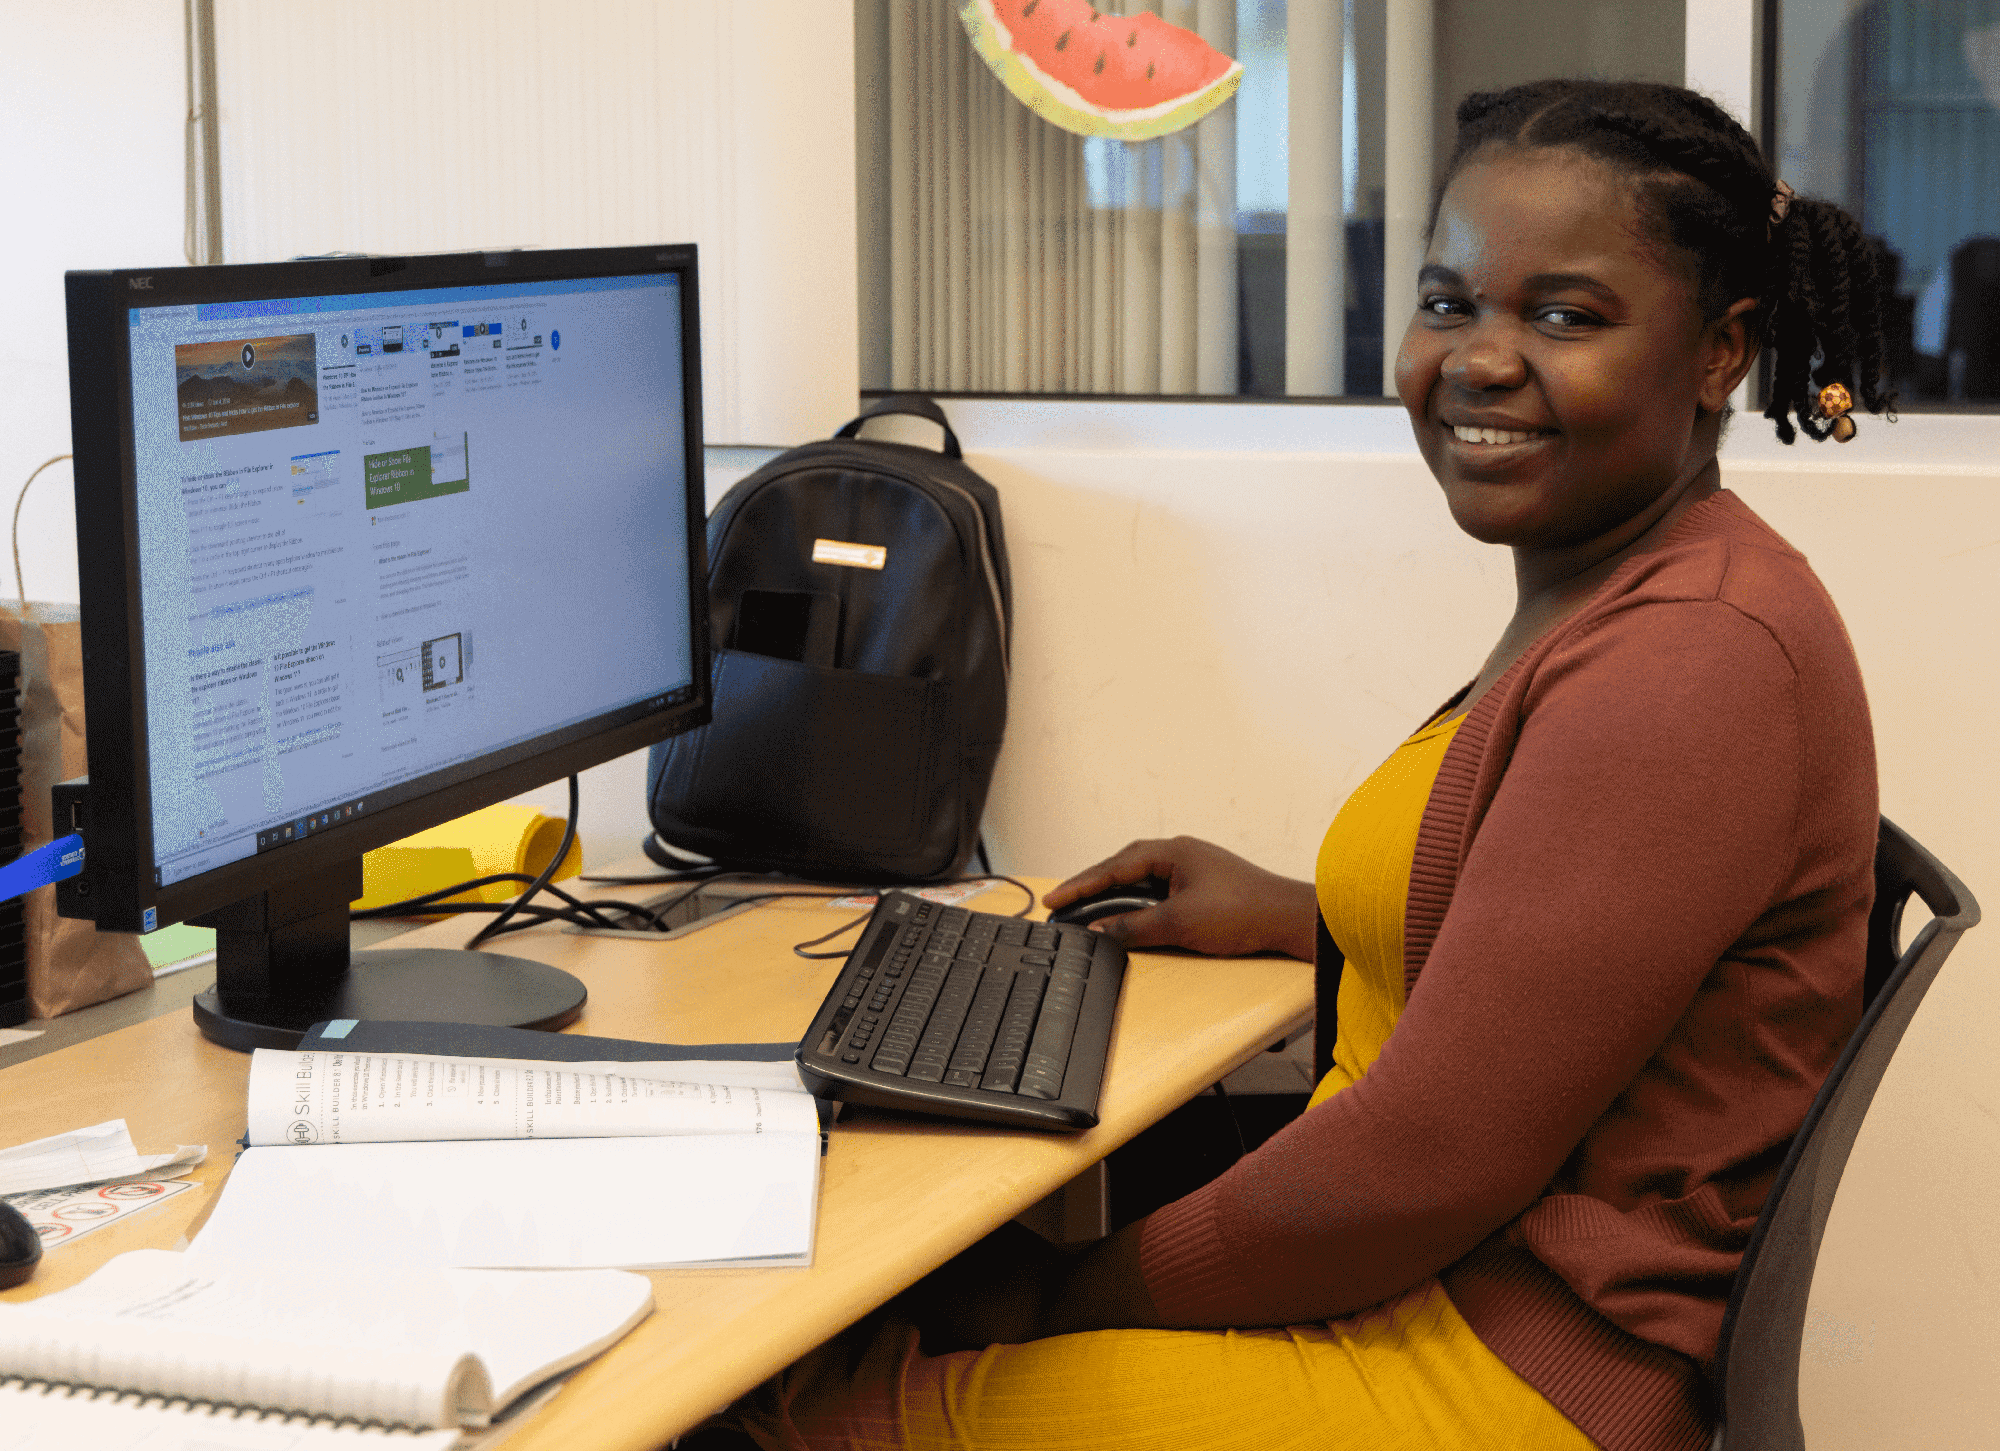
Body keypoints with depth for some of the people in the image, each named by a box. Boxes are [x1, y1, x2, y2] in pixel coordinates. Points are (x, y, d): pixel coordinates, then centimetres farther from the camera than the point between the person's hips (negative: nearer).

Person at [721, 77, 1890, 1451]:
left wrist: (1078, 1301, -12)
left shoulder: (1695, 661, -22)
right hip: (1439, 1276, 9)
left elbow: (1431, 1166, -23)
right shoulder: (1604, 598, 10)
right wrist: (1287, 913, 16)